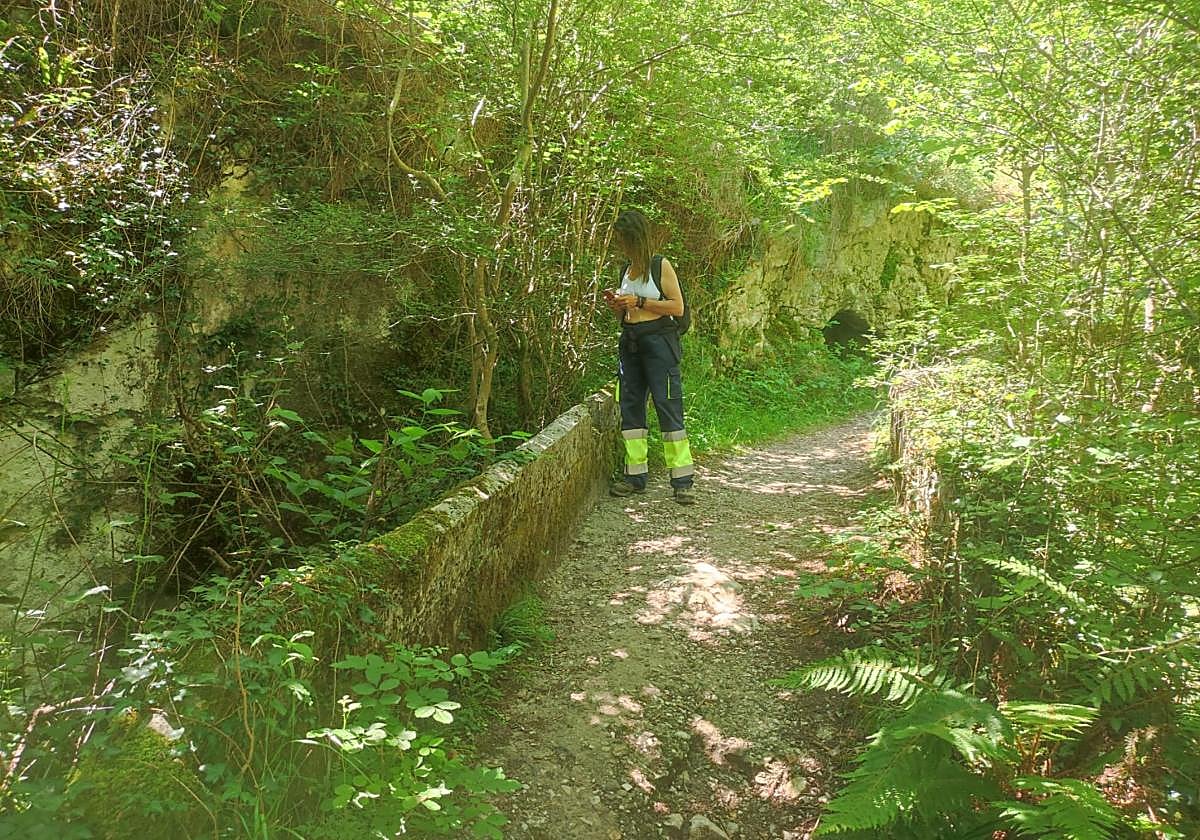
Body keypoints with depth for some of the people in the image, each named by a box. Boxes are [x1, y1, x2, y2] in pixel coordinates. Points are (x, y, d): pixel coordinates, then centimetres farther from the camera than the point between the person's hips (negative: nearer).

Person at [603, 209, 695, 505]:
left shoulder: (661, 265, -3)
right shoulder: (626, 269, 16)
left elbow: (677, 306, -9)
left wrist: (639, 302, -13)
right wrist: (618, 306, 3)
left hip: (658, 341, -7)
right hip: (630, 343, 7)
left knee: (669, 408, -9)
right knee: (630, 408, 5)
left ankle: (682, 480, -7)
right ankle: (636, 475, 11)